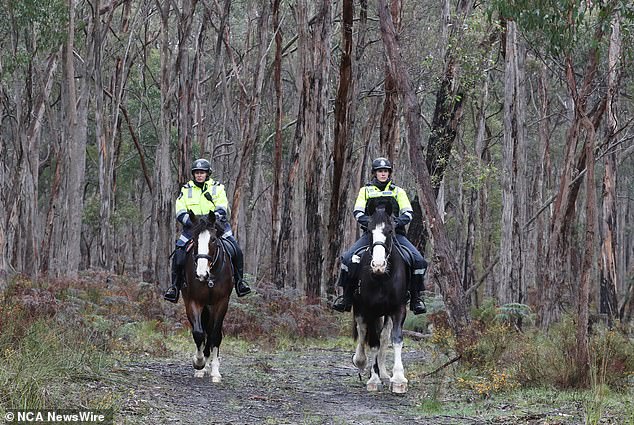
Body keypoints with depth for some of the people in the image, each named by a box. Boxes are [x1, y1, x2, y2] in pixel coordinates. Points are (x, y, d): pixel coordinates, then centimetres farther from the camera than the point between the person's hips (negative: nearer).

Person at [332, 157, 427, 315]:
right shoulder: (366, 190, 15)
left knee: (419, 260, -20)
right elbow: (357, 211, 3)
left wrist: (398, 221, -18)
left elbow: (408, 212, 4)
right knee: (347, 258, -22)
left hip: (395, 233, 0)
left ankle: (416, 298, -6)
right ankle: (346, 297, -9)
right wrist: (368, 221, -19)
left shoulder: (398, 191, 15)